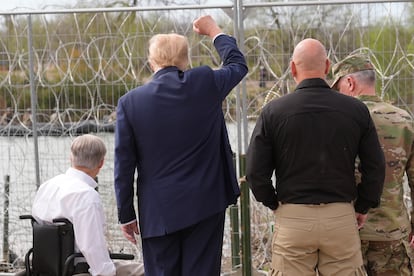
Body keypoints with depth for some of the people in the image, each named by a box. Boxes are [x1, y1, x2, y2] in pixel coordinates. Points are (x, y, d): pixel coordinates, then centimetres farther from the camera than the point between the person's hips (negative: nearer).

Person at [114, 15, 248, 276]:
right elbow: (238, 64, 18)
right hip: (205, 206, 0)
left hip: (158, 213, 0)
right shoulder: (205, 83, -5)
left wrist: (126, 215, 7)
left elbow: (124, 166, -2)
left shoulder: (131, 102, -5)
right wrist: (214, 30, 32)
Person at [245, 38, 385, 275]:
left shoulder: (273, 111, -4)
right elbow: (376, 168, 1)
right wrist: (363, 207, 14)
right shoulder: (356, 110, -1)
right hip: (342, 218, 1)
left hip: (292, 218, -1)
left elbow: (255, 172, -5)